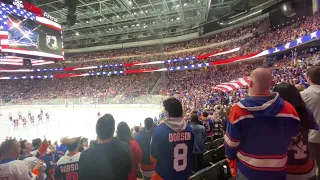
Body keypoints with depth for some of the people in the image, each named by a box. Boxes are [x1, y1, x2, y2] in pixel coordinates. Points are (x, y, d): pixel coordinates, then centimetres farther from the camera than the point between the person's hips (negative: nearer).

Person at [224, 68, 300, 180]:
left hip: (247, 170, -2)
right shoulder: (289, 109, -16)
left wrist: (230, 157, 8)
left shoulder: (238, 110, -24)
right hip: (277, 171, 2)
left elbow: (231, 144, -13)